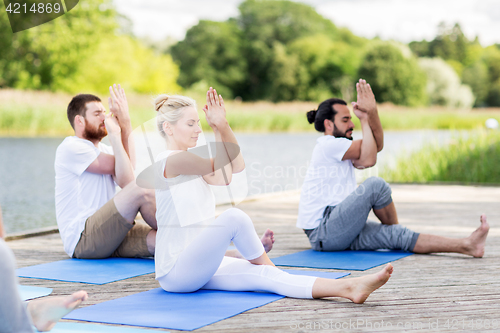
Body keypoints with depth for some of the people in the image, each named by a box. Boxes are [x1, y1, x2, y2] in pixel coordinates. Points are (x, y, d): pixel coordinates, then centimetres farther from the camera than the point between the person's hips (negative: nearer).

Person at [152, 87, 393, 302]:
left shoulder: (190, 162, 18)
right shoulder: (170, 160, -12)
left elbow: (237, 166, 12)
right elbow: (223, 176, -15)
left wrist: (223, 125, 2)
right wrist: (218, 128, -8)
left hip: (198, 265, 8)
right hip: (175, 271, -8)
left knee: (262, 276, -12)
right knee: (234, 217, -29)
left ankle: (348, 288, -28)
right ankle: (268, 266, -3)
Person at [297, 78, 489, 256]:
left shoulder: (338, 148, 21)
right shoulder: (328, 144, -10)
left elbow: (377, 145, 14)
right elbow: (369, 158, -15)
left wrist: (372, 112, -2)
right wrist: (364, 119, -4)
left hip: (337, 233, 9)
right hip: (322, 233, -9)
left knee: (396, 236, -7)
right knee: (376, 185, -20)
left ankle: (466, 245, -14)